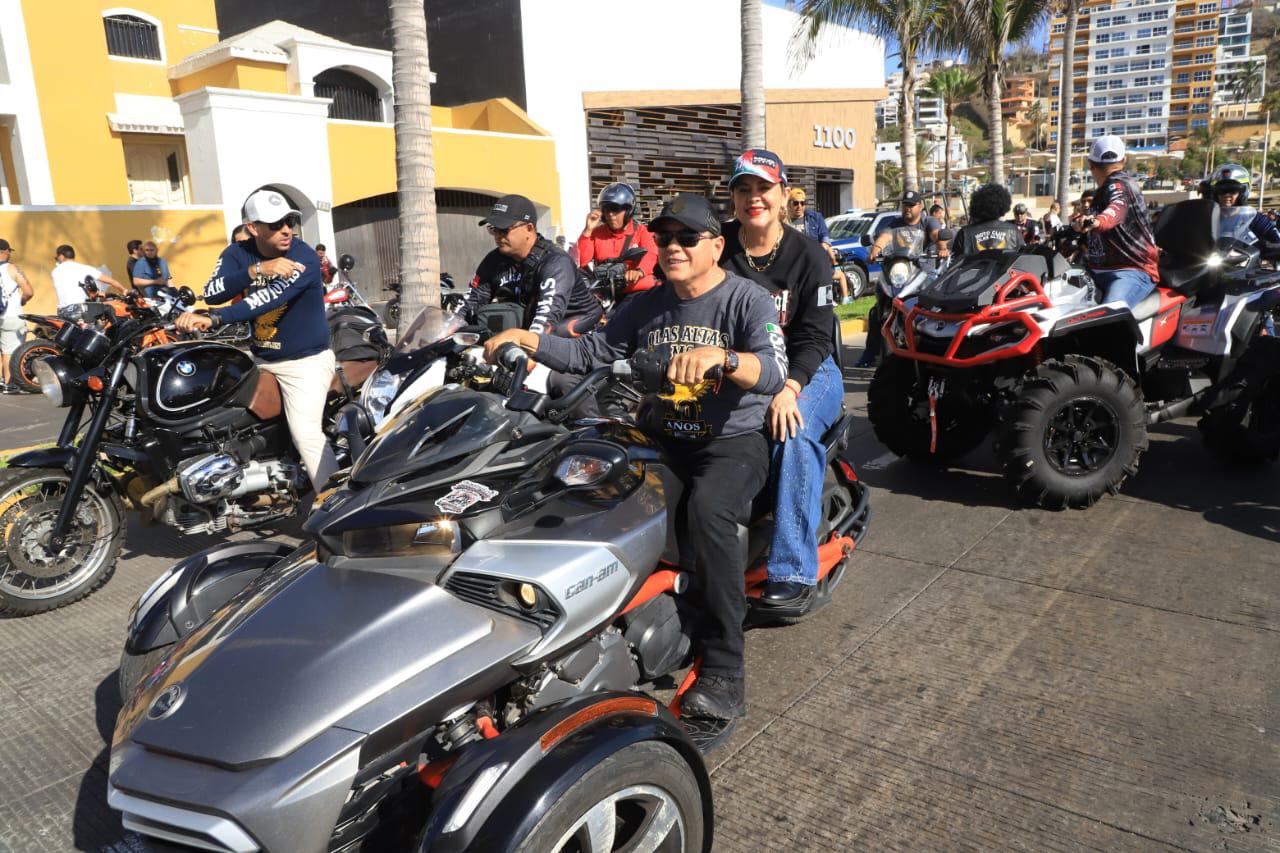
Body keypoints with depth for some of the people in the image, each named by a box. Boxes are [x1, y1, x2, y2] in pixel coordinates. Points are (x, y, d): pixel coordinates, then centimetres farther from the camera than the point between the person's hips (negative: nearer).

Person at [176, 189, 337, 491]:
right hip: (259, 358, 7)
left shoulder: (304, 257, -17)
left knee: (306, 434, -21)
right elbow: (212, 293, -18)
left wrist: (213, 318, -41)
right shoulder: (238, 253, 0)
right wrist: (258, 269, -33)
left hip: (306, 360, -7)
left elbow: (270, 298, -32)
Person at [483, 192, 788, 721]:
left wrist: (718, 356, -41)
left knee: (708, 507, -36)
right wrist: (525, 339, -2)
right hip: (659, 438, 6)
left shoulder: (748, 301, -6)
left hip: (731, 441, -5)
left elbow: (773, 373, -22)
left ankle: (723, 672, -27)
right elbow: (592, 352, 11)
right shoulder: (646, 306, 13)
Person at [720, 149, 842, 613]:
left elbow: (815, 336, -8)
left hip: (806, 371, -2)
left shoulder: (809, 255, -3)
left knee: (793, 434, -33)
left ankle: (794, 570, -28)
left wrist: (788, 389, -25)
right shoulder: (719, 246, 4)